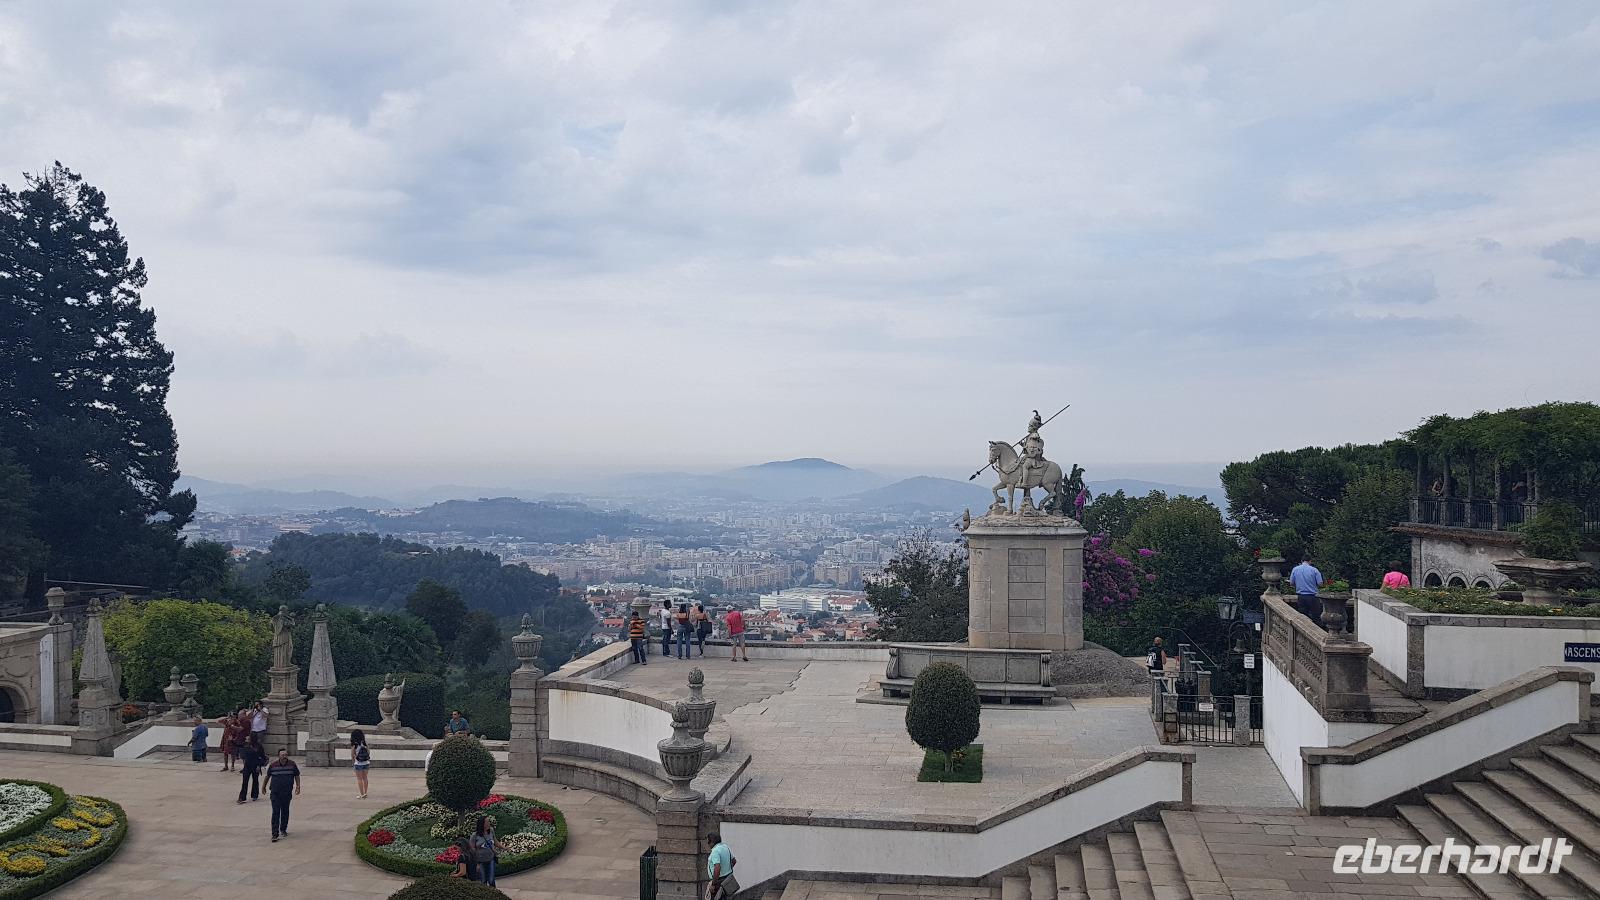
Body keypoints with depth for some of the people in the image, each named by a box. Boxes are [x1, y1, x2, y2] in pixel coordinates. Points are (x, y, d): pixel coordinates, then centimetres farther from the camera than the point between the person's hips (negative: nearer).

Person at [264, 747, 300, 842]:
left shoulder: (292, 764, -2)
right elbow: (267, 776, 11)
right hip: (275, 792, -2)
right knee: (275, 813, -8)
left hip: (287, 793, 2)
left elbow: (297, 776, 10)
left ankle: (283, 830, 32)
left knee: (285, 812, 14)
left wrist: (298, 786, 1)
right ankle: (275, 834, -9)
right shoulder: (273, 765, -5)